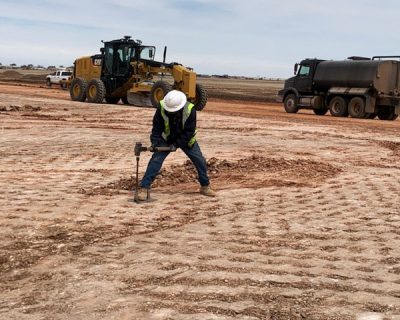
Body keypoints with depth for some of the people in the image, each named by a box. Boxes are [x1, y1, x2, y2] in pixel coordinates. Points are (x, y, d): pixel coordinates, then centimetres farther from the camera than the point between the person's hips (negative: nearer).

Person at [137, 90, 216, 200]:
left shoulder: (190, 109, -28)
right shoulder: (161, 107, -25)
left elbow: (189, 131, -24)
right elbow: (157, 127, -16)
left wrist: (176, 144, -27)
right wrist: (155, 141, -29)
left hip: (186, 139, 0)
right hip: (167, 139, 0)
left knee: (200, 161, 0)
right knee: (156, 160, -14)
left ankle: (205, 186, 20)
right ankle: (143, 188, -11)